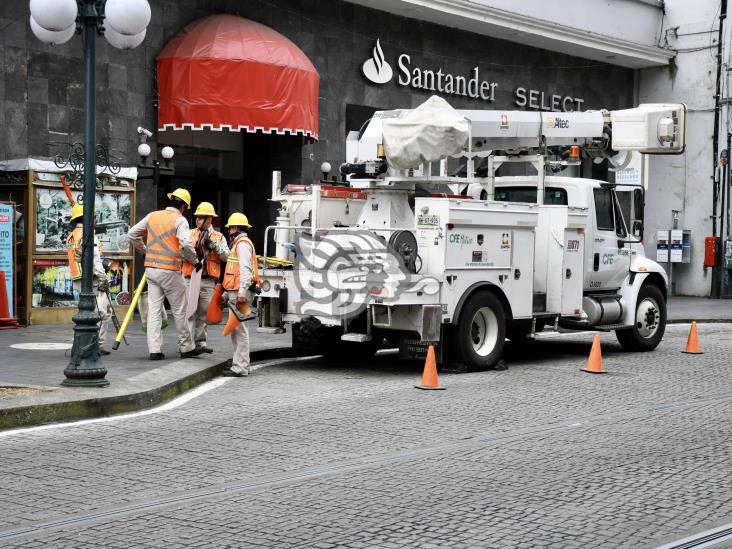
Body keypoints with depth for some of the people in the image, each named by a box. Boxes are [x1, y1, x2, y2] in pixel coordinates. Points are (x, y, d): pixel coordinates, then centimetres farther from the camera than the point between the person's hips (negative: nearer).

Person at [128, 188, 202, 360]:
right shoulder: (180, 220, -7)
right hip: (170, 271, -5)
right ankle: (186, 348, 17)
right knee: (179, 310, 7)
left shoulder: (152, 216, 10)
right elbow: (186, 244, -21)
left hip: (151, 269, 5)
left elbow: (132, 234, 17)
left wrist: (145, 250, 28)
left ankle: (154, 350, 1)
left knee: (154, 310, 5)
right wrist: (195, 261, -6)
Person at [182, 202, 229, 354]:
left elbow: (226, 256, 0)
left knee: (204, 313, 6)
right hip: (191, 278, -1)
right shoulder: (190, 234, 11)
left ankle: (201, 342, 13)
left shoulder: (219, 237, 12)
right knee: (190, 312, -6)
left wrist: (214, 245, -12)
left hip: (208, 280, 1)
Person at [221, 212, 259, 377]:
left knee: (239, 329, -11)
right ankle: (240, 364, 20)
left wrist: (242, 291, -28)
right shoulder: (238, 244, 26)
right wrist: (227, 293, 27)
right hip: (235, 292, 11)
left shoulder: (243, 244, -9)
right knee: (235, 329, 14)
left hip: (240, 293, -11)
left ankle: (240, 368, -13)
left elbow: (245, 269, -20)